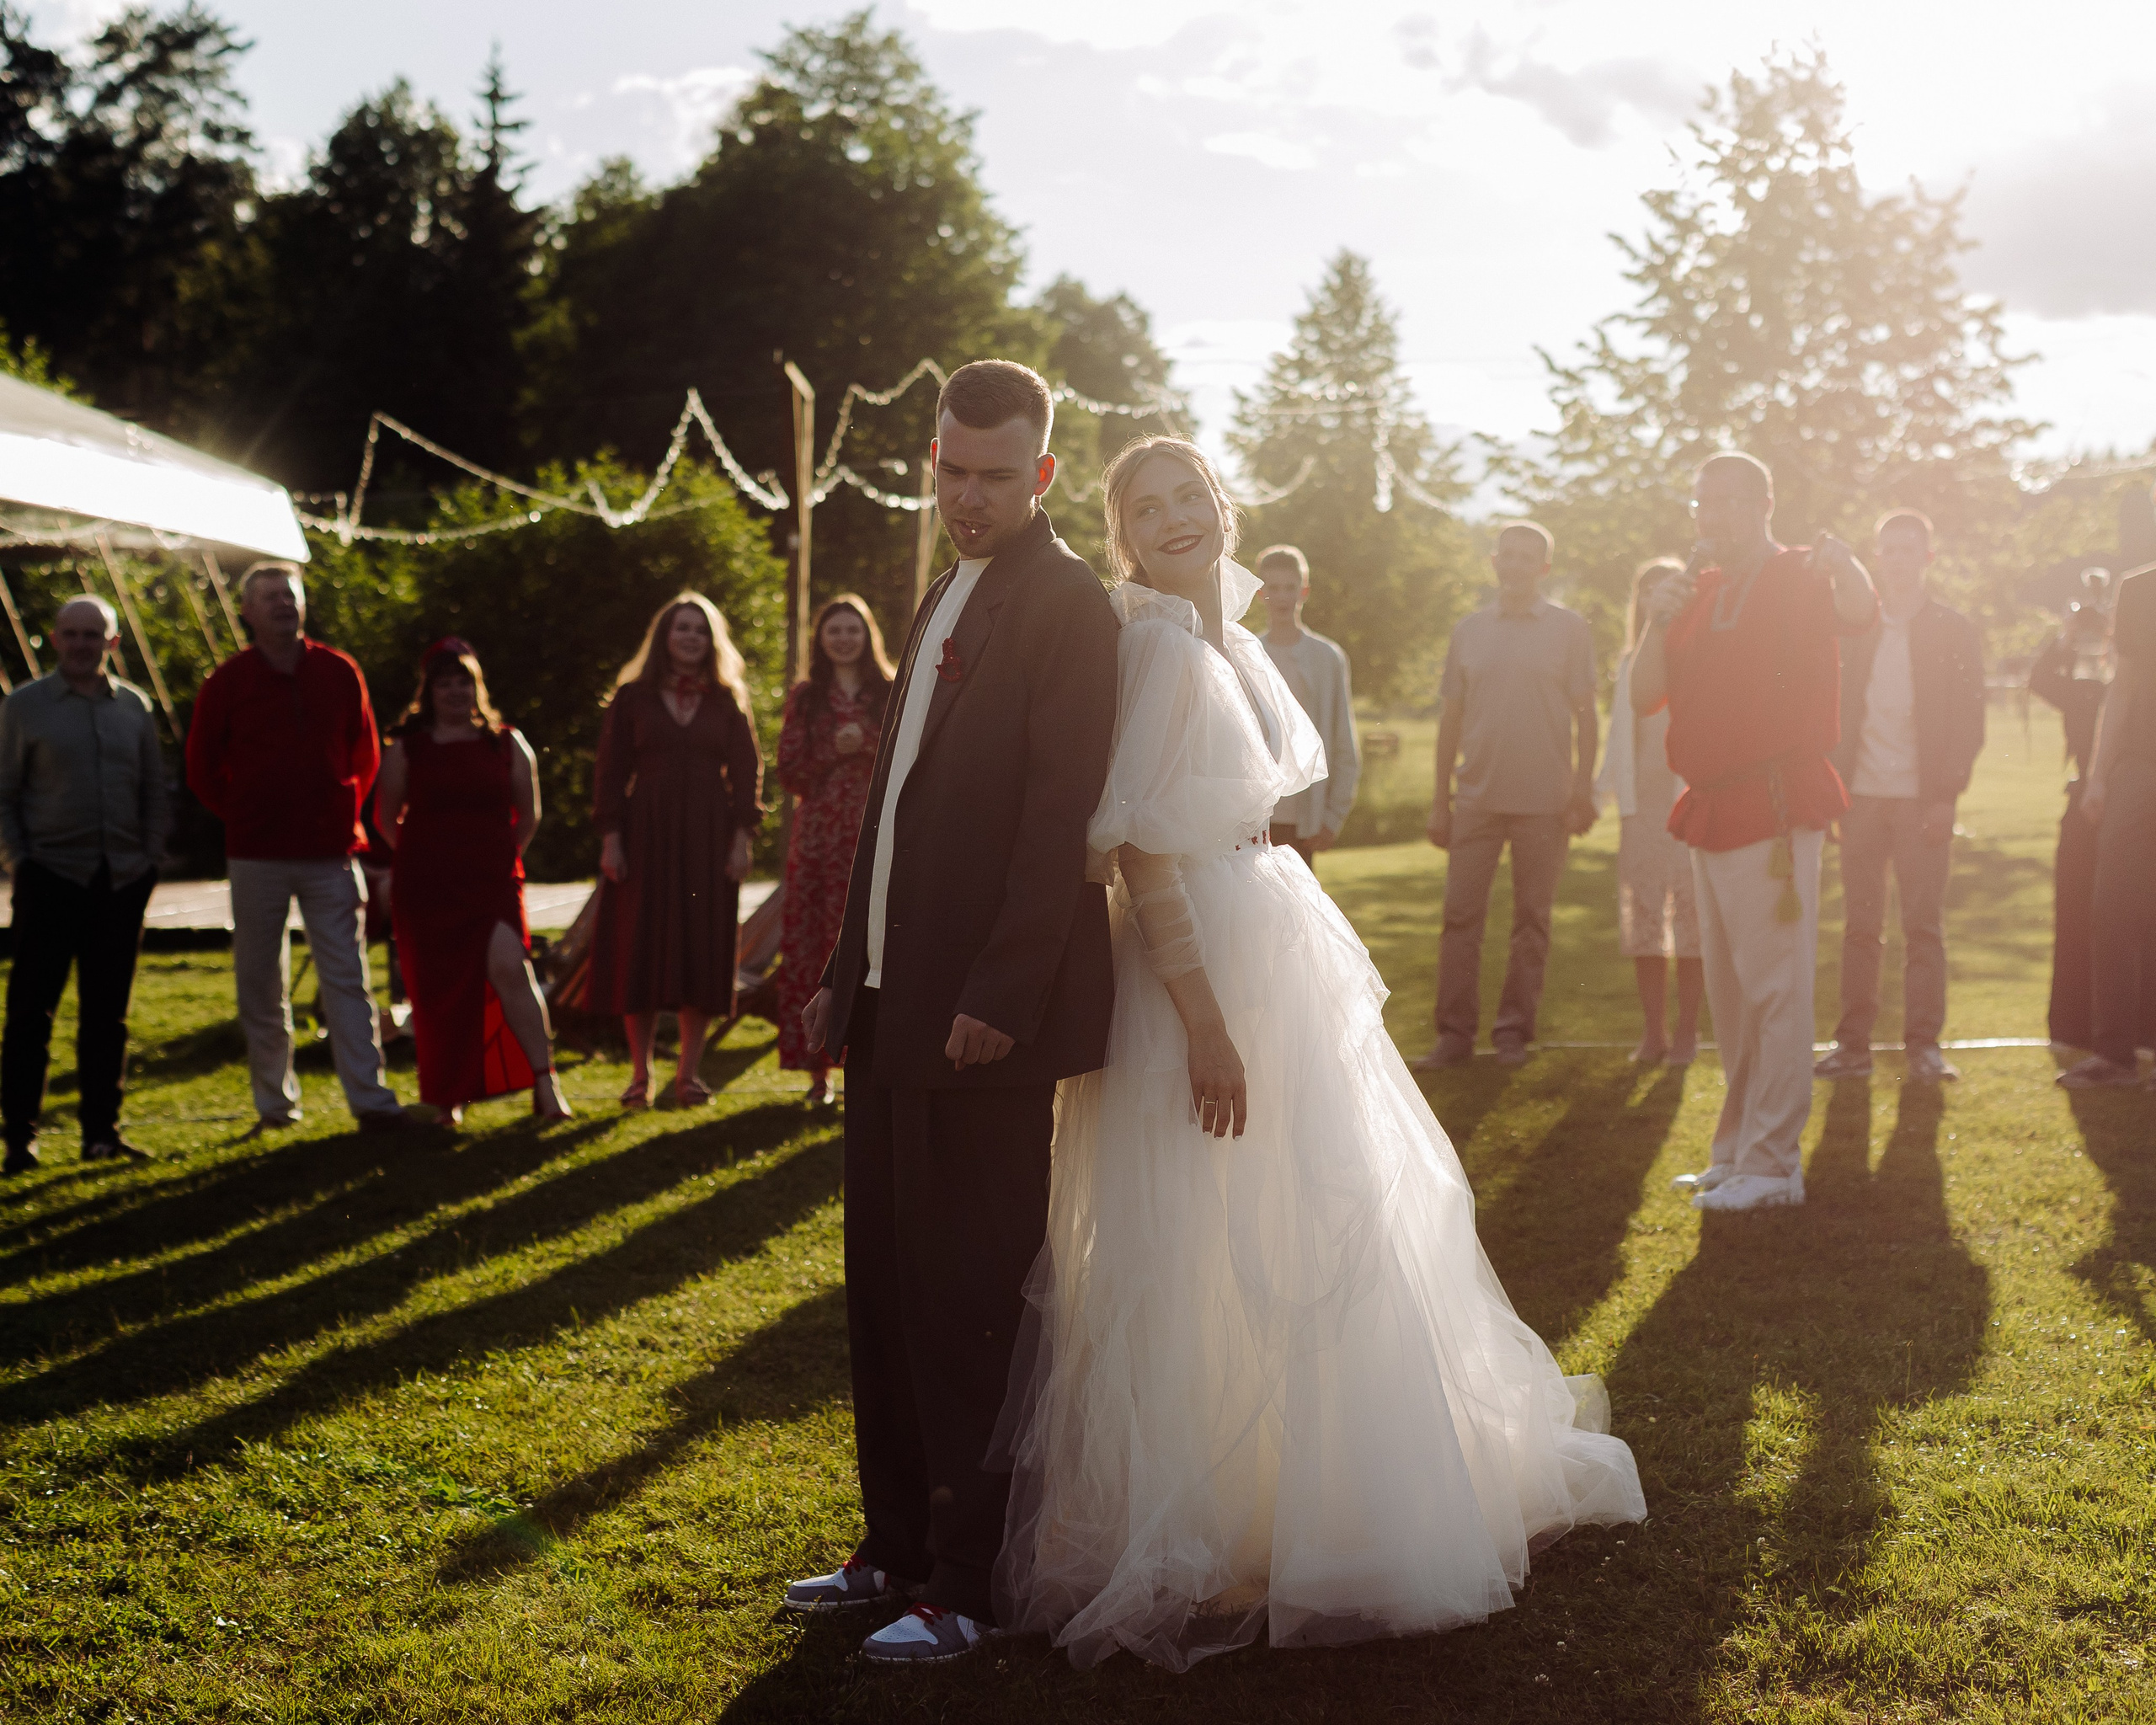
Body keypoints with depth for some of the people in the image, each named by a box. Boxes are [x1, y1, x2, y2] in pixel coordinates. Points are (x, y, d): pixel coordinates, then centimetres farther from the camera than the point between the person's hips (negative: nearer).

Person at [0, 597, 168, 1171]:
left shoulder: (134, 707, 9)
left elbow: (154, 792, 16)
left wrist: (150, 855, 6)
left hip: (123, 880, 3)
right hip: (52, 875, -3)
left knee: (107, 1012, 7)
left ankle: (101, 1129, 14)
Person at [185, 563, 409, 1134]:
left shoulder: (338, 673, 6)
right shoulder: (228, 681, 1)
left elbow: (365, 754, 18)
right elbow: (202, 768, 10)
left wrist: (344, 811, 11)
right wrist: (243, 817, 7)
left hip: (331, 854, 1)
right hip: (257, 859, -1)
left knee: (347, 977, -3)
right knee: (261, 984, 4)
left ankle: (370, 1098, -4)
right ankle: (274, 1102, 13)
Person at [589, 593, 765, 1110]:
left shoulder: (727, 702, 8)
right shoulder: (633, 697, 5)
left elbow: (746, 771, 5)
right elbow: (611, 771, 3)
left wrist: (742, 839, -4)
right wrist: (610, 839, -5)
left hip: (708, 836, 1)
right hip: (646, 834, -1)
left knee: (702, 951, 0)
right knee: (640, 951, -1)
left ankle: (688, 1071, 8)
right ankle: (640, 1073, 8)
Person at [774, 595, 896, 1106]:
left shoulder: (889, 695, 10)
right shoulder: (805, 697, 11)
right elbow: (789, 771, 6)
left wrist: (867, 746, -10)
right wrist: (834, 752, -9)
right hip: (818, 839, 0)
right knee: (813, 945, -3)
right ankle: (818, 1072, 2)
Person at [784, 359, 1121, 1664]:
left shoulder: (1067, 602, -9)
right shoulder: (948, 596, 18)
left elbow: (1060, 819, -17)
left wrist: (1000, 998, -23)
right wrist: (848, 972, 16)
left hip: (989, 1015, -9)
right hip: (895, 1004, 9)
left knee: (969, 1300, -1)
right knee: (887, 1291, 15)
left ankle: (967, 1588, 9)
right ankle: (898, 1545, 27)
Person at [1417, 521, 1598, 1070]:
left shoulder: (1570, 629, 3)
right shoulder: (1470, 631, 10)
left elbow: (1585, 715, 3)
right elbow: (1451, 719, 12)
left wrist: (1583, 790, -5)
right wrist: (1440, 801, 9)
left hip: (1544, 800, -2)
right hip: (1478, 796, 2)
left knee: (1532, 920, 3)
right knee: (1461, 916, -1)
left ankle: (1513, 1032, 10)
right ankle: (1455, 1033, 2)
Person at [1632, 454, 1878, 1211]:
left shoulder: (1802, 579, -3)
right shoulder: (1696, 591, 16)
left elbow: (1860, 613, -26)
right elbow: (1645, 696, 10)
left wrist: (1845, 564, -47)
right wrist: (1659, 623, -6)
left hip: (1775, 808, -8)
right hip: (1710, 808, 8)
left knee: (1774, 985, -9)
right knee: (1729, 993, 13)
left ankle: (1772, 1163, -8)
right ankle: (1739, 1151, 22)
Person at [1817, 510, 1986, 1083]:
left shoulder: (1954, 631, 5)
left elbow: (1969, 720, 1)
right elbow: (1835, 711, 11)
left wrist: (1947, 795, -9)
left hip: (1923, 799, -2)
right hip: (1862, 796, 2)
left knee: (1924, 925, -3)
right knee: (1860, 925, 3)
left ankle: (1925, 1045, 1)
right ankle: (1853, 1043, 6)